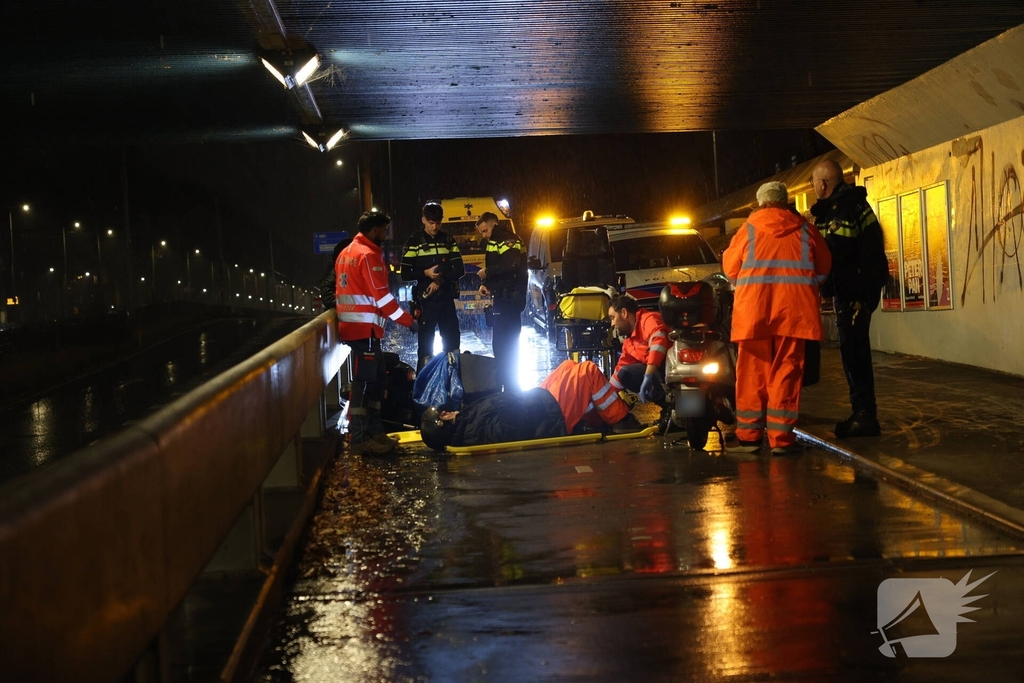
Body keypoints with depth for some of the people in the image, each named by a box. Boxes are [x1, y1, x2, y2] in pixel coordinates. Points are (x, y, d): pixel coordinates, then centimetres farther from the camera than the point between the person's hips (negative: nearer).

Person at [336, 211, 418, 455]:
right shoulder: (369, 255, -13)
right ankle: (359, 439, -6)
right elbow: (381, 296, -17)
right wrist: (408, 320, -11)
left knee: (375, 379, 15)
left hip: (352, 325, 10)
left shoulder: (346, 253, 17)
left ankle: (373, 432, 18)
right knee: (364, 381, -7)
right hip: (365, 328, -10)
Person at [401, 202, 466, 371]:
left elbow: (459, 269, 4)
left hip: (446, 299, 3)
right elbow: (405, 274, -3)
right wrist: (426, 273, -20)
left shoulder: (448, 240, 8)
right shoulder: (414, 241, -1)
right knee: (426, 343, -1)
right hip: (425, 300, -3)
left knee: (452, 342, 5)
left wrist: (441, 280, -12)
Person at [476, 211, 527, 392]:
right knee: (502, 345, 13)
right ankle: (510, 388, 19)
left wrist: (487, 272, -16)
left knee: (504, 345, -12)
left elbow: (510, 265, -28)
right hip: (501, 300, 11)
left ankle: (511, 389, -11)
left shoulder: (509, 240, -11)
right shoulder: (494, 242, 21)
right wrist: (485, 284, 6)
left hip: (509, 300, -11)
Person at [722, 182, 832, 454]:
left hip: (754, 308, 0)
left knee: (753, 371, 6)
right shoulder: (804, 230, 9)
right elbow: (823, 267, 14)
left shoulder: (749, 229, 7)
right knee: (786, 371, 4)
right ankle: (781, 437, 3)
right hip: (793, 309, 1)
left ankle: (749, 435, 8)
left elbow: (730, 267, 12)